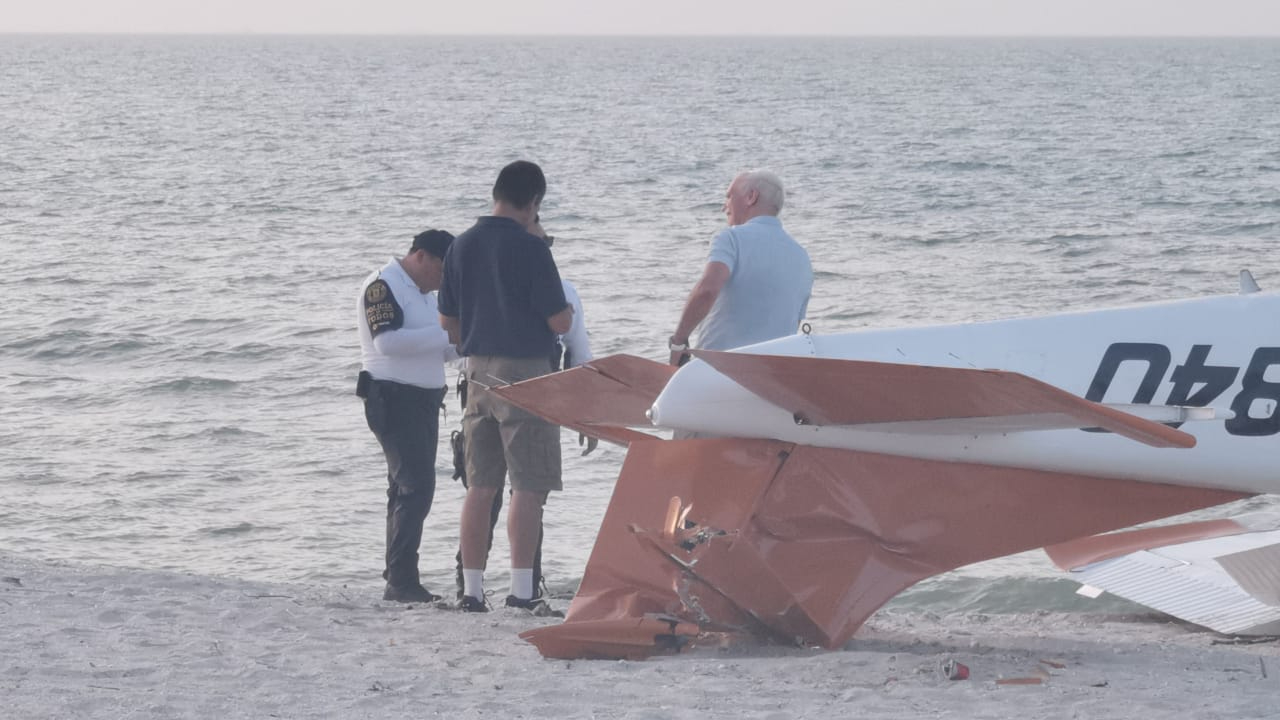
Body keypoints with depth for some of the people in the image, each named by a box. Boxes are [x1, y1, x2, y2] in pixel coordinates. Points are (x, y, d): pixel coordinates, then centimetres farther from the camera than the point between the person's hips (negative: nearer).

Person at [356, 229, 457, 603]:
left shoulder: (423, 292, 18)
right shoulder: (383, 286, -11)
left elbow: (442, 350, 23)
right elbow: (388, 340, -25)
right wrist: (447, 333, -23)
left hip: (423, 400, 10)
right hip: (393, 399, -10)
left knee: (409, 488, 10)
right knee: (416, 486, -16)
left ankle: (400, 579, 14)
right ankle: (401, 580, -18)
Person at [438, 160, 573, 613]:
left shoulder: (461, 247, 6)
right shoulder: (529, 249, -13)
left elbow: (448, 324, 12)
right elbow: (559, 322, -13)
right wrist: (566, 310, 9)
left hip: (478, 371, 6)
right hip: (524, 371, -6)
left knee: (480, 487, 9)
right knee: (529, 487, -3)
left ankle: (472, 589, 9)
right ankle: (521, 590, -7)